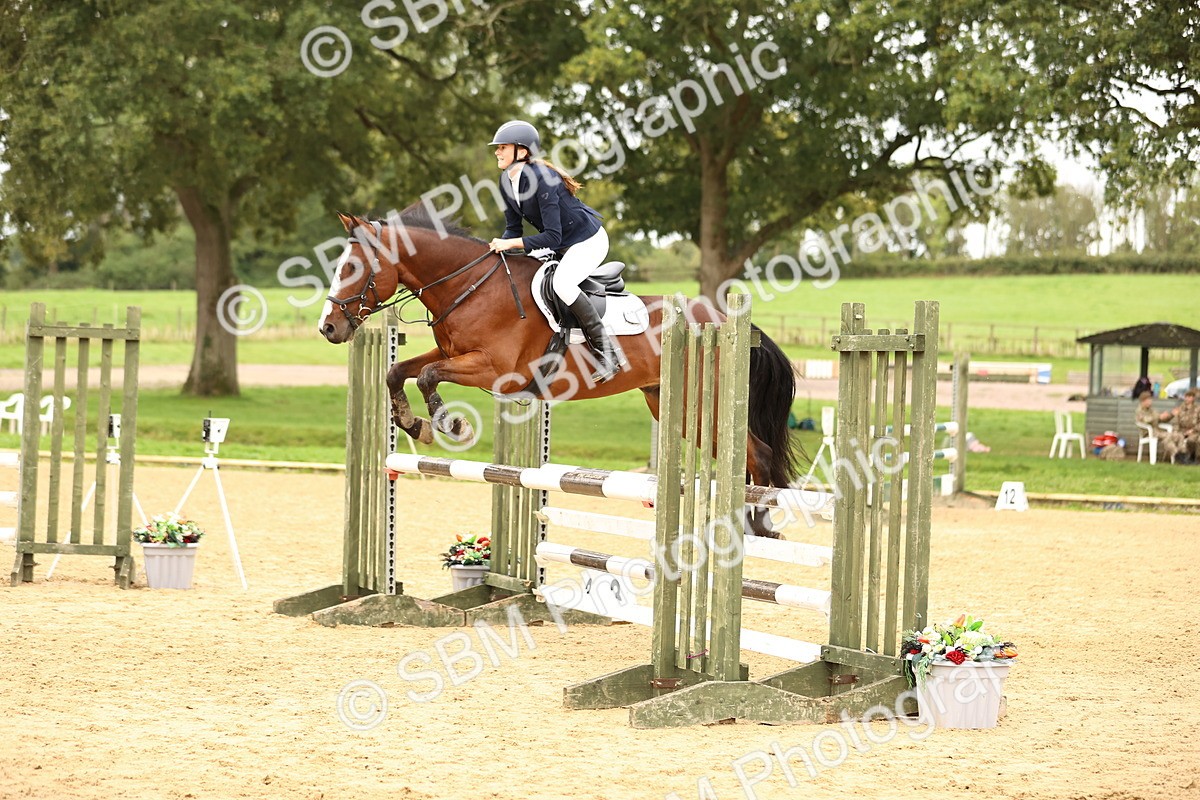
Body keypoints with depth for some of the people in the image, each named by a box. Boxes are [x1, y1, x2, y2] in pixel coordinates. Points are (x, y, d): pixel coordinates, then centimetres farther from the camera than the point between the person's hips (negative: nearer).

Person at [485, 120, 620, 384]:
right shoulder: (507, 181, -3)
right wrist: (499, 246, -15)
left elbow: (552, 237, -31)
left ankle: (606, 352, -25)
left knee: (561, 283, -33)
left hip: (588, 241, -10)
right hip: (560, 246, 10)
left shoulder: (541, 179, -30)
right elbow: (513, 228, 5)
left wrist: (511, 243, -34)